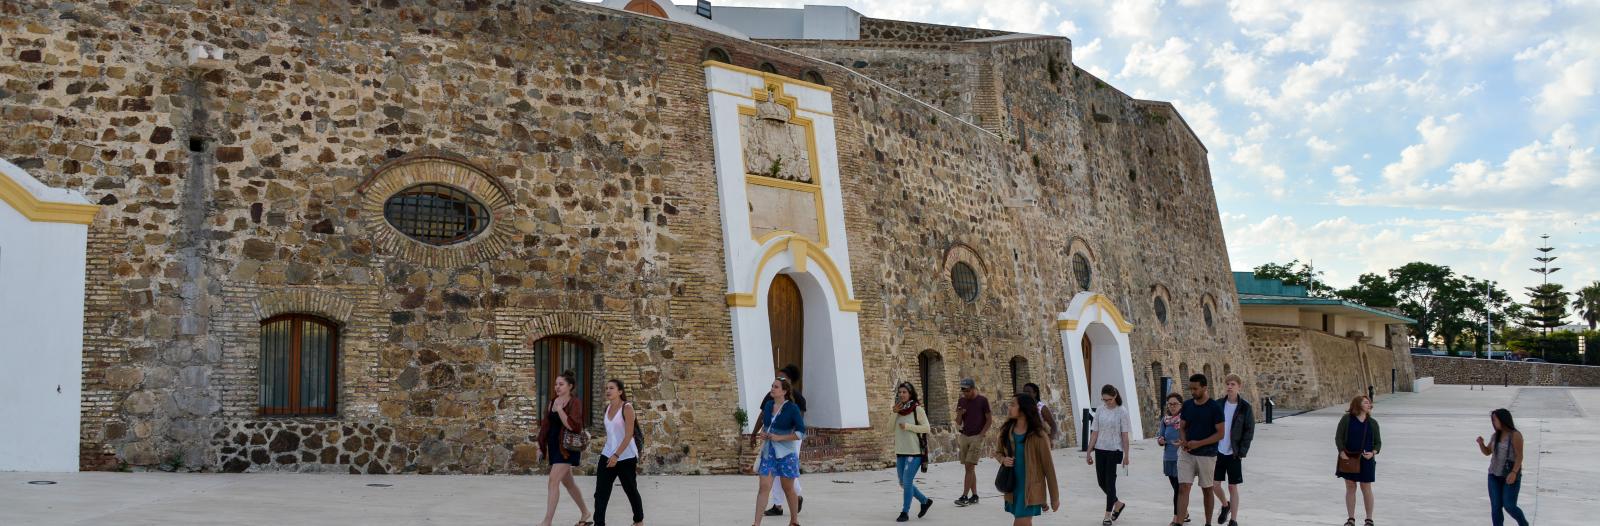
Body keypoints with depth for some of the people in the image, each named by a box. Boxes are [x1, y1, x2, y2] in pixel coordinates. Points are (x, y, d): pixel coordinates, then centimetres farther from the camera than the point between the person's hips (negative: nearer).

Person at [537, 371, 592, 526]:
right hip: (554, 446, 8)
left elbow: (573, 426, -22)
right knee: (568, 482, 17)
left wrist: (560, 409, -23)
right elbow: (546, 425, 15)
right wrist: (541, 446, 14)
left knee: (553, 481, -16)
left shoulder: (575, 402, -11)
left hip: (567, 447, -8)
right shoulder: (552, 402, 10)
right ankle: (585, 512, 33)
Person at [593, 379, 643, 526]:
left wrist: (617, 455, -23)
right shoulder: (607, 408, 7)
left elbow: (629, 435, -18)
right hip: (607, 455, 6)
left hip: (626, 457, -6)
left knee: (631, 491, 11)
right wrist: (610, 455, 18)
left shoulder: (627, 408, -14)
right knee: (600, 492, -4)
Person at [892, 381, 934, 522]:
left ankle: (905, 512, 3)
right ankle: (925, 501, 30)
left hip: (914, 451, -7)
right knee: (903, 483, 12)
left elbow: (926, 428, -11)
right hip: (900, 452, 7)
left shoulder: (917, 409, -8)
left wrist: (908, 426, -17)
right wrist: (894, 412, -10)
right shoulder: (898, 409, 7)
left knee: (907, 482, -8)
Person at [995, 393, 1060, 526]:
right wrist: (1003, 460, -9)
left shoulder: (1037, 435, -14)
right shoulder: (1006, 430, -1)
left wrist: (1054, 497, -6)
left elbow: (1048, 466, -9)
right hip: (1012, 486, 5)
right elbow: (997, 452, 16)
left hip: (1031, 487, -5)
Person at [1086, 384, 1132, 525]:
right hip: (1100, 450, 5)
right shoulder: (1100, 410, 4)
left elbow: (1125, 435, -6)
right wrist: (1089, 452, 6)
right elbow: (1095, 433, 7)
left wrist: (1126, 455, -7)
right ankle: (1118, 504, 32)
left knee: (1110, 481, -3)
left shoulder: (1121, 411, -7)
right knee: (1101, 481, 8)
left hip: (1114, 450, -4)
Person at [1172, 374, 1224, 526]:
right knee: (1183, 488, -7)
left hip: (1207, 455, -3)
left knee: (1206, 490, 10)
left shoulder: (1214, 408, -9)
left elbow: (1220, 433, -11)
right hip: (1186, 454, 3)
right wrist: (1183, 441, -10)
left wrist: (1198, 443, -19)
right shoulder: (1187, 405, 4)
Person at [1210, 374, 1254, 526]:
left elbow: (1249, 431, -5)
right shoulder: (1219, 404, 2)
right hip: (1218, 451, 3)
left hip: (1234, 453, -3)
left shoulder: (1245, 407, -6)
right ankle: (1225, 505, 35)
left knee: (1232, 487, 2)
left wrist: (1241, 452, -11)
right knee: (1214, 485, 5)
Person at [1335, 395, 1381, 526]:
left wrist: (1373, 453, -13)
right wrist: (1342, 453, -15)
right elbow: (1338, 437, -4)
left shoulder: (1372, 422, 3)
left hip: (1366, 460, 1)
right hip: (1349, 459, -1)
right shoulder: (1346, 419, -4)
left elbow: (1378, 442, 6)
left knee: (1366, 488, 4)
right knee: (1350, 487, 6)